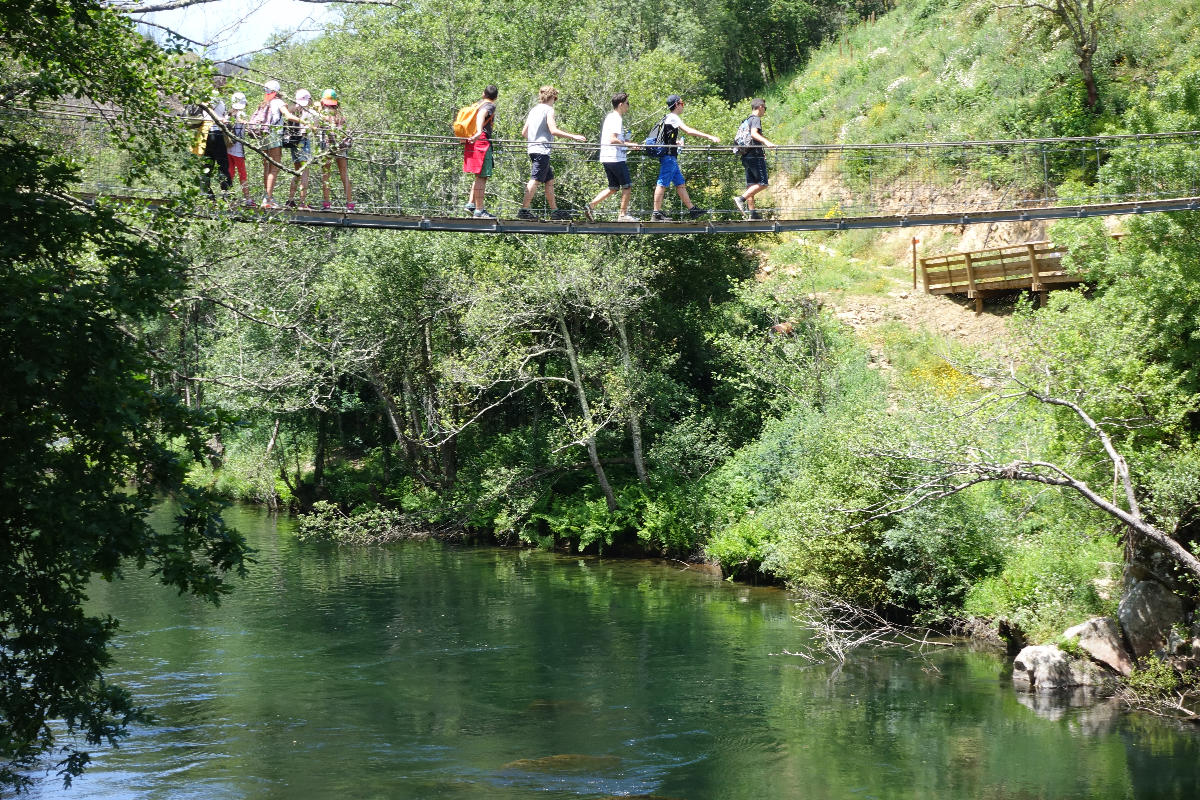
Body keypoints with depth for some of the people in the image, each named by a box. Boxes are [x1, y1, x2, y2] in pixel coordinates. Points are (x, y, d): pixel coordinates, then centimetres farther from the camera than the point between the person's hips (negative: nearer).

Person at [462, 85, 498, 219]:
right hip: (482, 142, -8)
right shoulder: (490, 105, -5)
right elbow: (481, 114, -25)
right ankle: (479, 210, -9)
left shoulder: (479, 103, 19)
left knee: (480, 177, 18)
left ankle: (471, 204, 13)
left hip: (472, 142, 8)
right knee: (481, 177, -8)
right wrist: (479, 132, -41)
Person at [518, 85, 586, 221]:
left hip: (533, 149, 9)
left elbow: (524, 132, 19)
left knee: (549, 180, 14)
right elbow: (553, 130, -18)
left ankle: (555, 210, 17)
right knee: (535, 180, -12)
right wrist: (573, 136, -16)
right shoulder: (548, 110, -6)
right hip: (542, 150, -9)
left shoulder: (534, 110, 18)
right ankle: (524, 210, -17)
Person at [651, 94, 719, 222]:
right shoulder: (673, 118, -12)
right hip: (669, 157, -10)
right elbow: (688, 131, -23)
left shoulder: (668, 118, 18)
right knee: (662, 184, -8)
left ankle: (692, 209, 14)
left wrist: (675, 142, 32)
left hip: (672, 158, 10)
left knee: (680, 184, 11)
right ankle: (656, 213, -8)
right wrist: (709, 137, -26)